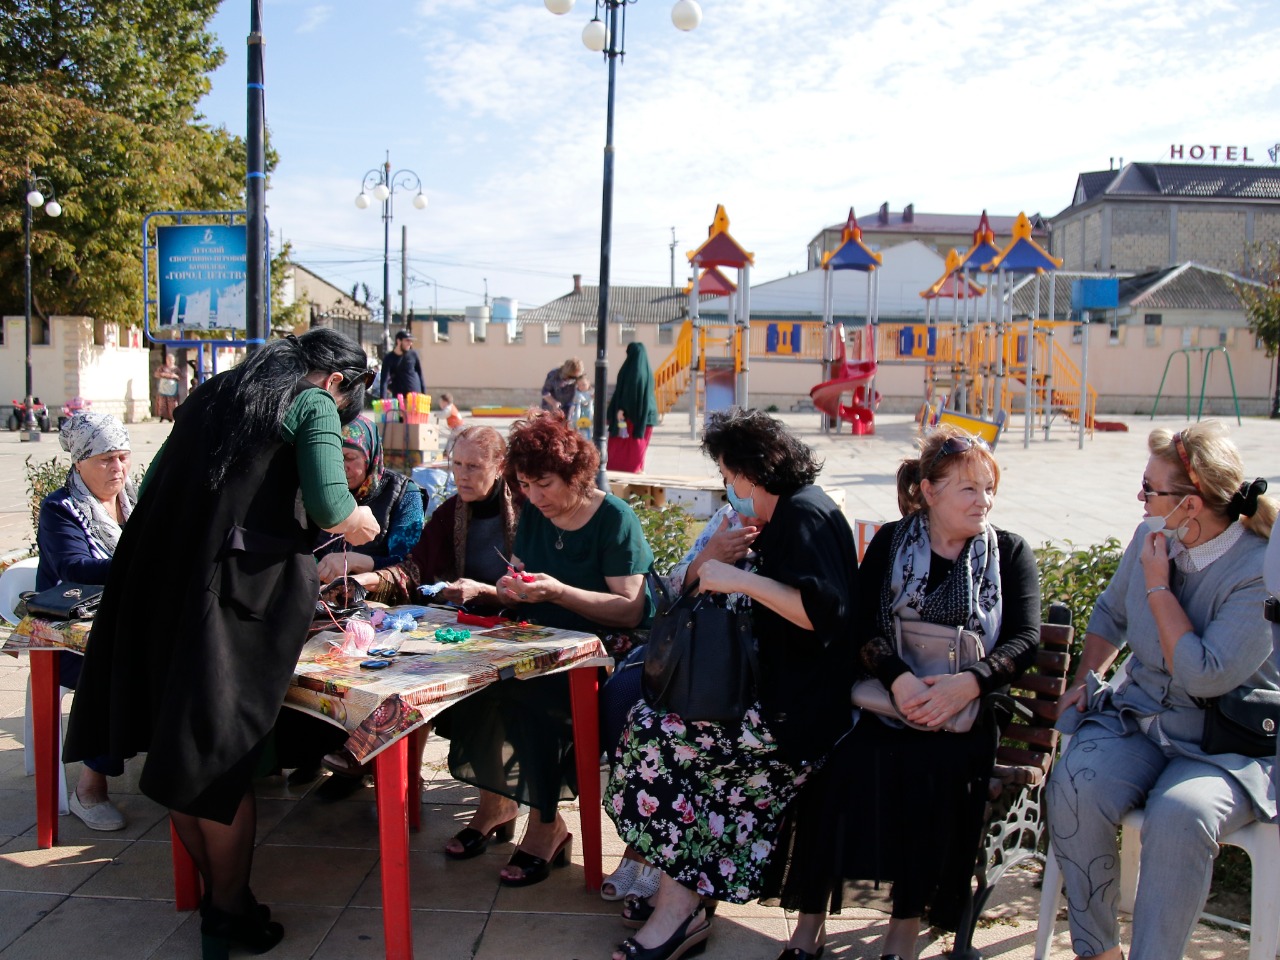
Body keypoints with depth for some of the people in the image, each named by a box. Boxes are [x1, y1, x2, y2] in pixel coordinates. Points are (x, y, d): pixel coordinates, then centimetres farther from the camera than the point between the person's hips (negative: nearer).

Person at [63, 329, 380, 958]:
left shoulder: (212, 394, 21)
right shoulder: (314, 405, 0)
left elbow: (151, 487, 25)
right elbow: (330, 507, -14)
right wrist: (359, 521, 7)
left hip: (156, 583, 7)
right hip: (236, 594, -6)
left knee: (176, 751, 14)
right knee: (222, 761, 3)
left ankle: (216, 894, 29)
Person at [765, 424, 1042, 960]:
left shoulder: (1010, 553, 9)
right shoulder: (890, 543, 9)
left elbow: (1025, 639, -2)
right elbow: (860, 626, -1)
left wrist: (967, 684, -20)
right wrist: (898, 678, -21)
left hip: (965, 708, 0)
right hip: (885, 695, 0)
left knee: (936, 762, -31)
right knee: (844, 755, -28)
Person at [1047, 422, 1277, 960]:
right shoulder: (1153, 539, 4)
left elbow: (1206, 677, -23)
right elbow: (1110, 614, 23)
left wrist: (1158, 588, -16)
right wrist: (1087, 677, 10)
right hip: (1140, 716, 5)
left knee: (1180, 815, -36)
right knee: (1074, 786, -25)